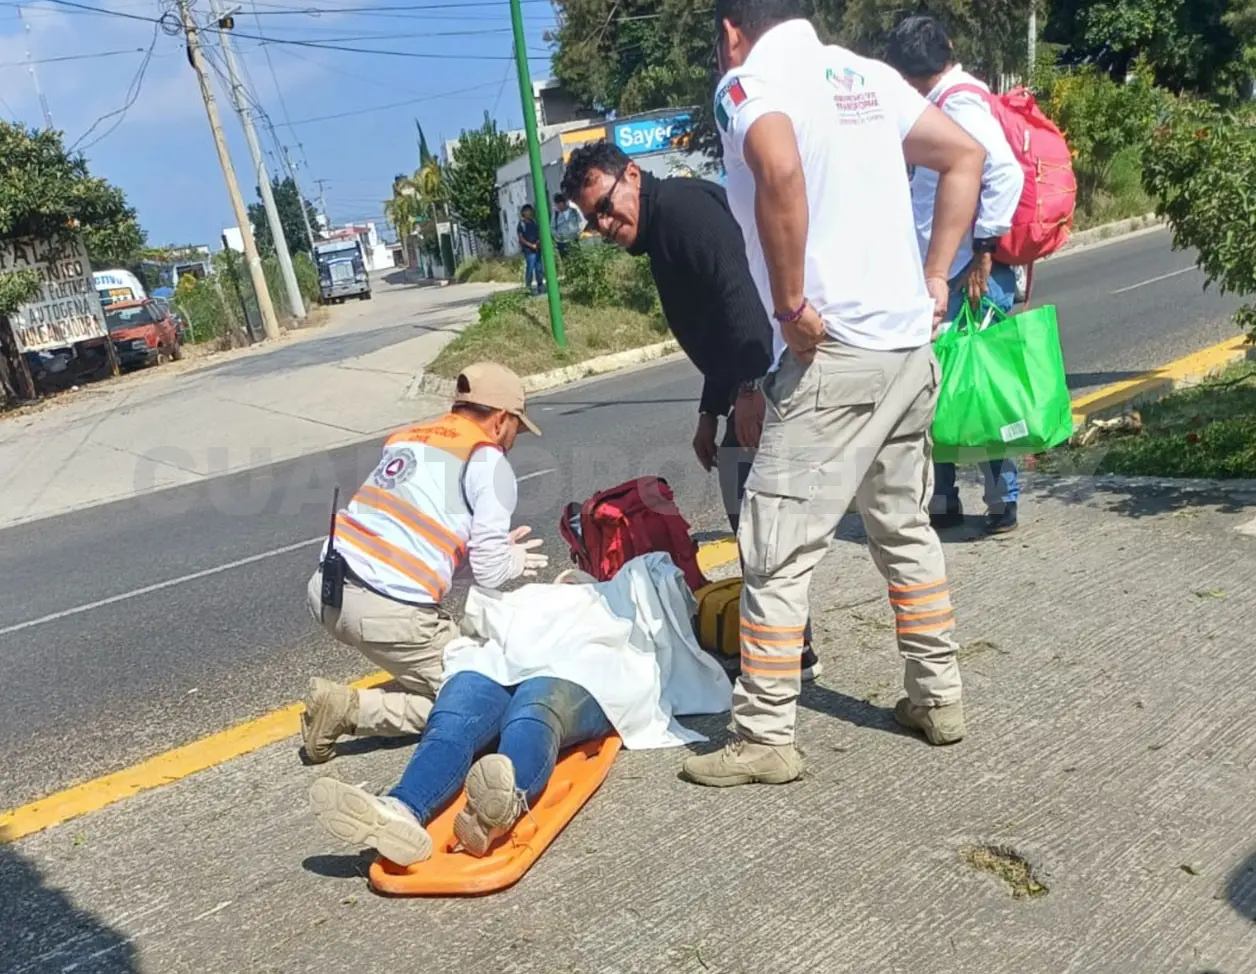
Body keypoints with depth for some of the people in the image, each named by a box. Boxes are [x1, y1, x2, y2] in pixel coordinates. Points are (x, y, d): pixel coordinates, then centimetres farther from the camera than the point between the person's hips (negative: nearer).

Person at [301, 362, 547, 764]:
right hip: (389, 611, -7)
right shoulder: (490, 463, -1)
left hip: (326, 590, 7)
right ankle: (350, 709, -4)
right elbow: (488, 572, -5)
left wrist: (492, 543, 21)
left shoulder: (405, 437, 18)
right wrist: (514, 561, 18)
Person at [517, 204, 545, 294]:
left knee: (539, 268, 8)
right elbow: (521, 239, -7)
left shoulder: (534, 222, 12)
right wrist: (531, 245, -14)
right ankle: (528, 287, -2)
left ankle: (540, 285, 18)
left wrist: (539, 241, -2)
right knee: (530, 268, -9)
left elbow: (539, 233, 19)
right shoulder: (521, 224, -3)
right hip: (529, 250, -5)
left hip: (537, 249, 6)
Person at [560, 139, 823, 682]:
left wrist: (753, 387, -33)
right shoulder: (660, 232, 21)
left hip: (772, 375, -11)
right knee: (746, 502, 17)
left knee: (755, 509, -5)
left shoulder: (683, 207, -11)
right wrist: (710, 412, 24)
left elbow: (739, 291, -26)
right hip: (753, 380, 11)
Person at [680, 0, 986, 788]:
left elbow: (781, 175, -26)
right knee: (907, 527, 20)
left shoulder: (748, 80, -4)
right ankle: (939, 695, 32)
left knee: (777, 552, -1)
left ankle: (765, 738, 7)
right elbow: (965, 157, 19)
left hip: (832, 354, -8)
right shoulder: (867, 73, 18)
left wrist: (791, 305, -17)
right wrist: (936, 278, 14)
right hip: (910, 344, 8)